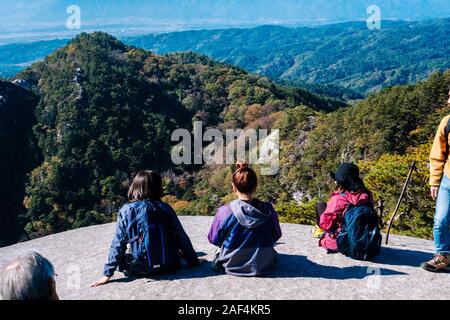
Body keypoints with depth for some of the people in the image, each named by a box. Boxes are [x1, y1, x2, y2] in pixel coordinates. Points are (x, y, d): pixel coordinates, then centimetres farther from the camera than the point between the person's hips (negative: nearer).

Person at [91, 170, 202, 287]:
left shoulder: (126, 211, -9)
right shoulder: (165, 208, -7)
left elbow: (118, 244, -9)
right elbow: (182, 237, -2)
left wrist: (108, 274, -2)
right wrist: (194, 261, 10)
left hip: (139, 269, -2)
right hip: (168, 265, 2)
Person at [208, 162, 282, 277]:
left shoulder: (224, 212, -22)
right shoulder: (268, 210, -17)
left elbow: (213, 239, -6)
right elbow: (276, 236, 2)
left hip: (232, 266, -1)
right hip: (263, 267, 1)